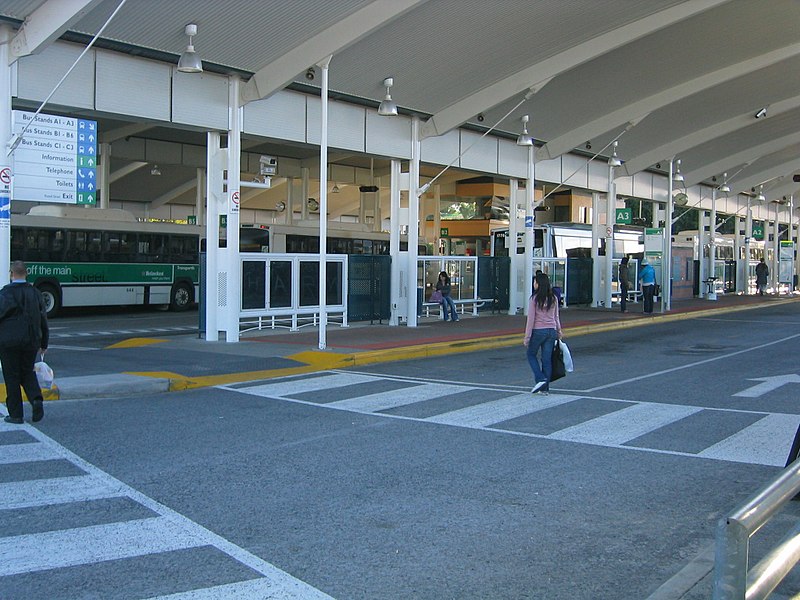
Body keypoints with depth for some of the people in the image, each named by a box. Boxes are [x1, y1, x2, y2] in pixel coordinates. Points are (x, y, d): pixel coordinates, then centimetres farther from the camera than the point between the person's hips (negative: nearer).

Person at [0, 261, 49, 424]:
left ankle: (16, 414, 7)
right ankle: (36, 399, -7)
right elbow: (43, 320, 8)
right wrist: (43, 343, 16)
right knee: (27, 372, 18)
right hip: (31, 341, 4)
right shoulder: (35, 293, 4)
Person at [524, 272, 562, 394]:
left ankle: (540, 379, 0)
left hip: (538, 331, -5)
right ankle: (545, 388, 12)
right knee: (547, 359, 9)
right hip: (551, 331, 5)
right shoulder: (553, 298, 4)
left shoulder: (534, 298, -11)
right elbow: (556, 317, 11)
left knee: (531, 354, 15)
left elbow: (531, 319, -11)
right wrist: (559, 332, 22)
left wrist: (527, 337, -7)